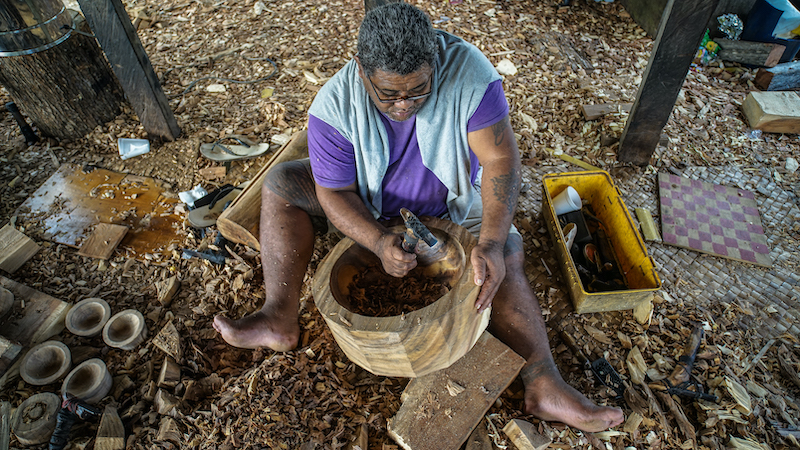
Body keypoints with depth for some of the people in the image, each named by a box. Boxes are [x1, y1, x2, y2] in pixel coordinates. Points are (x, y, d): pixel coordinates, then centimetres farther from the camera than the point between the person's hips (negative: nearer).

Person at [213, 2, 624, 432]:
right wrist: (379, 241, -38)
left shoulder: (466, 70, -28)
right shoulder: (334, 106, -26)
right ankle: (280, 319, -16)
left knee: (506, 256, -23)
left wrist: (491, 244, -41)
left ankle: (543, 385, -15)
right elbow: (334, 192, -20)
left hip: (449, 202, 0)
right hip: (369, 206, 1)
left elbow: (500, 158, -30)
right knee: (280, 184, -15)